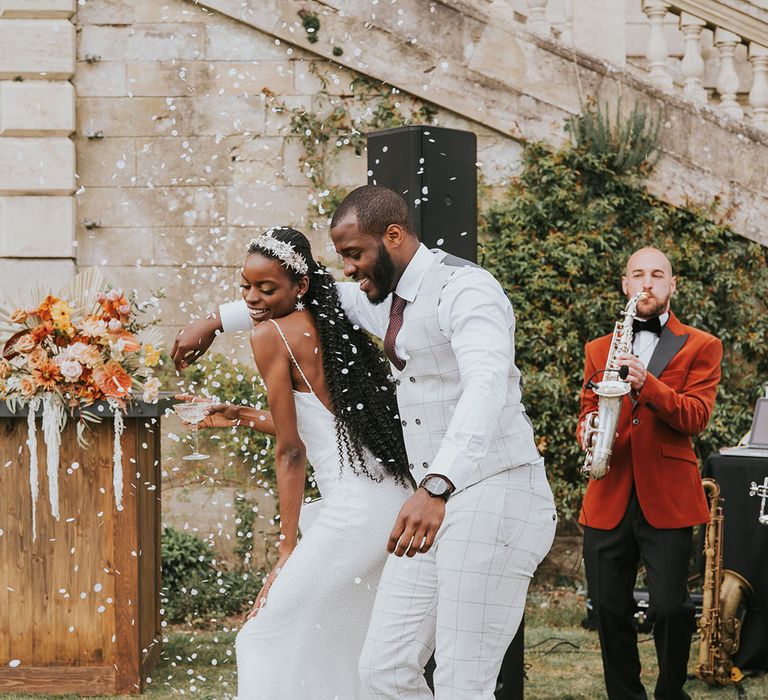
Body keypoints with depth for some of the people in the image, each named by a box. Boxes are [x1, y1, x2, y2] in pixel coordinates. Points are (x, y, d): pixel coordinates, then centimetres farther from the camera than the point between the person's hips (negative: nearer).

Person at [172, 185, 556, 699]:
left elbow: (487, 386, -33)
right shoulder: (386, 300, 14)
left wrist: (437, 487, -47)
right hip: (435, 504, 9)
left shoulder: (466, 290, -16)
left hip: (493, 499, -9)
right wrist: (217, 320, 39)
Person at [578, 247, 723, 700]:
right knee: (609, 608, 3)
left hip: (666, 497, -3)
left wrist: (646, 383, -22)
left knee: (670, 608, -9)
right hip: (608, 496, 3)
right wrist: (588, 429, -4)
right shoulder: (598, 350, 18)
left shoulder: (700, 348, 7)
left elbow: (695, 417, -5)